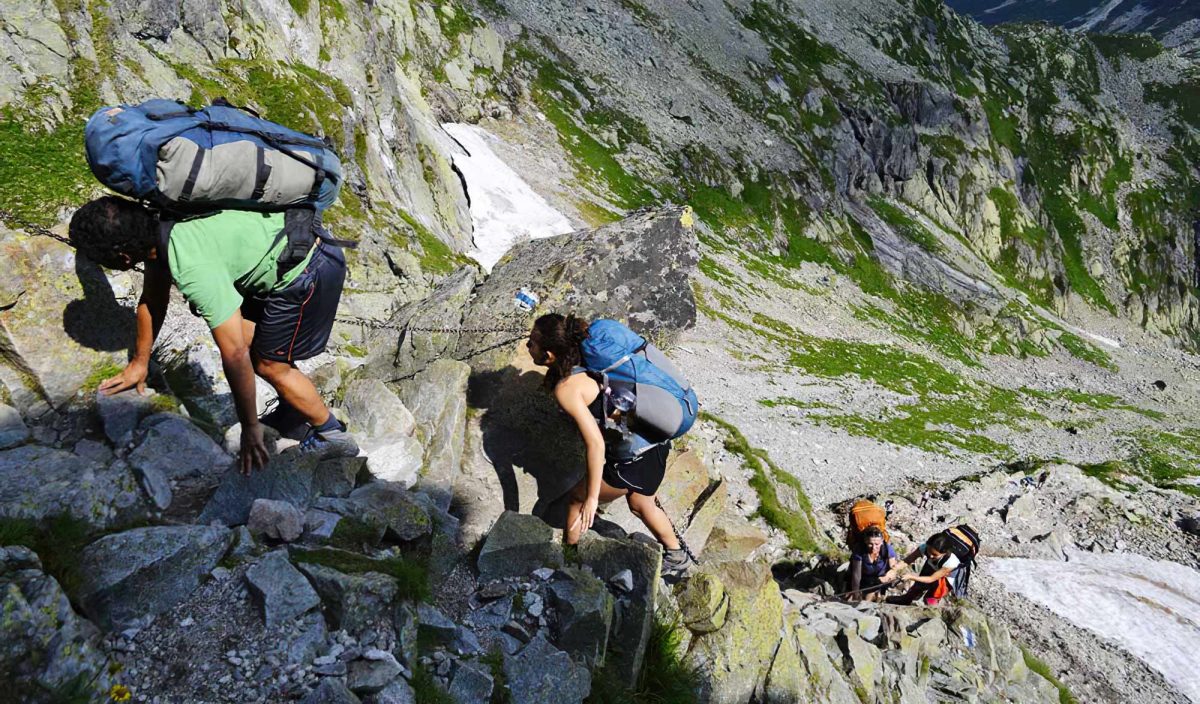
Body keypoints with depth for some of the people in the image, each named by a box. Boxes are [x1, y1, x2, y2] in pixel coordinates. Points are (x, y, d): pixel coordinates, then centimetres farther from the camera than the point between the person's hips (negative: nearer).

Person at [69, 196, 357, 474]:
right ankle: (292, 409, 33)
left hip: (309, 273, -9)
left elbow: (235, 355, -24)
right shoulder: (155, 225, -2)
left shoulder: (194, 269, -29)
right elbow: (152, 299, 16)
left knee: (269, 364, 3)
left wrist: (250, 428, -13)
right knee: (243, 334, 16)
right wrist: (139, 363, 28)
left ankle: (333, 436, 18)